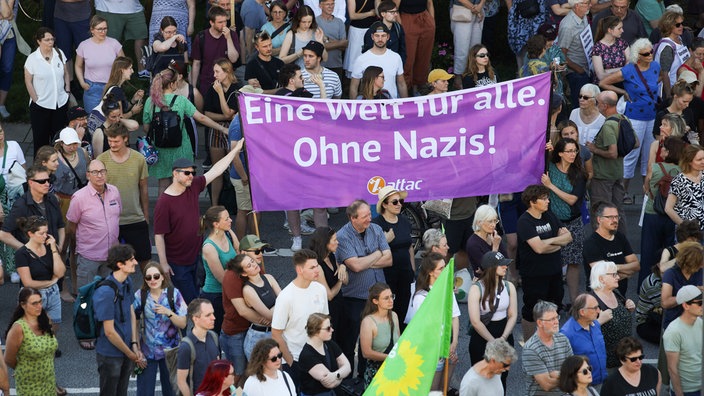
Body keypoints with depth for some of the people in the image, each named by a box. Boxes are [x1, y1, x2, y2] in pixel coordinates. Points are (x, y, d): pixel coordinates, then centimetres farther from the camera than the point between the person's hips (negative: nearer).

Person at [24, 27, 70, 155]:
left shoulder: (59, 54, -1)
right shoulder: (32, 59, -11)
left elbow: (66, 74, 10)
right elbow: (28, 82, -7)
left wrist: (67, 91, 5)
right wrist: (36, 100, -8)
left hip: (61, 103, 3)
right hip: (41, 105, -3)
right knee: (41, 138, 6)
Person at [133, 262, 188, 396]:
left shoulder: (174, 294, -6)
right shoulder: (140, 295, -5)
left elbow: (183, 324, -6)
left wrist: (168, 313, -23)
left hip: (170, 350, 0)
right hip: (147, 351, 0)